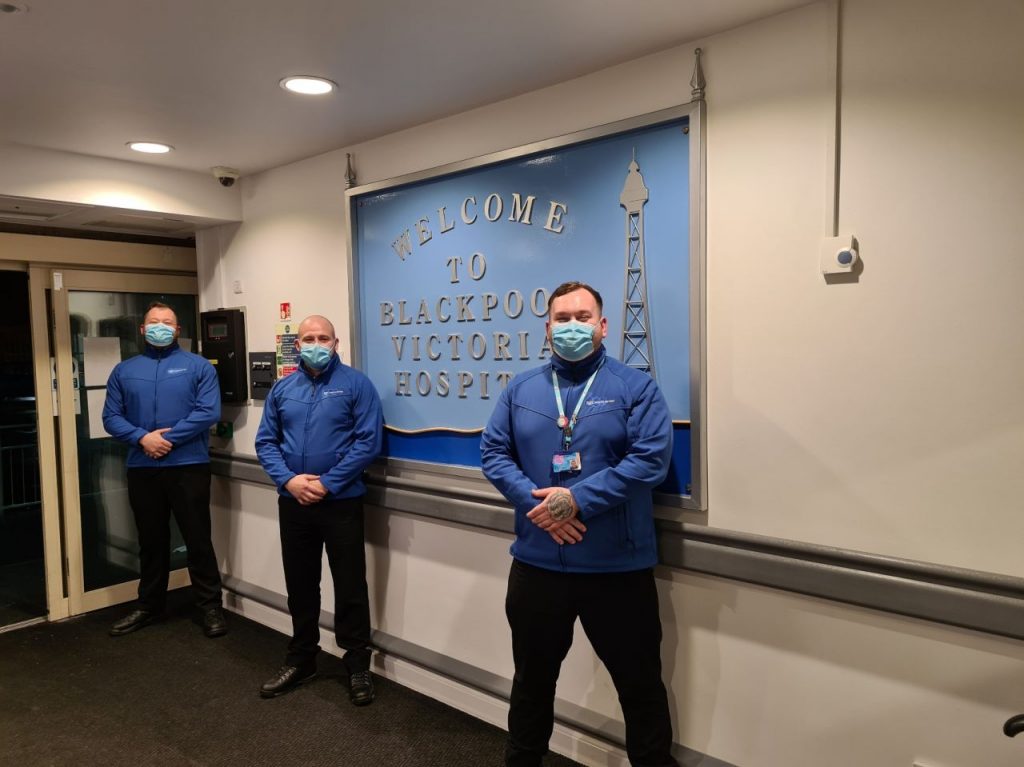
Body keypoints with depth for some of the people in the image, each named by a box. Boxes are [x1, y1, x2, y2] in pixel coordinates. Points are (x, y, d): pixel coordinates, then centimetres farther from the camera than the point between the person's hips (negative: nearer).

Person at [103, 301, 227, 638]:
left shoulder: (198, 366, 1)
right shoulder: (124, 370, 11)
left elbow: (208, 412, -10)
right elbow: (111, 417, 4)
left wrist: (168, 438, -16)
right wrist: (142, 438, -14)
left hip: (188, 466, -3)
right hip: (141, 469, 3)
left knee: (198, 539, 2)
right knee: (151, 541, 15)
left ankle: (211, 607, 13)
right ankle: (148, 605, 30)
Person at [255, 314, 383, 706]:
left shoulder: (356, 384, -6)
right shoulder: (282, 388, 9)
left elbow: (368, 441, -13)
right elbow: (265, 441, 7)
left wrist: (327, 483, -17)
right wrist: (288, 480, -11)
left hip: (341, 502, -4)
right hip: (293, 502, 4)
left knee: (350, 586, 3)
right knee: (299, 584, 16)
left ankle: (358, 666, 18)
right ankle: (301, 659, 33)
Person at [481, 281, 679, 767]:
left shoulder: (635, 387, -4)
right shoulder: (520, 390, 6)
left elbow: (651, 458, -15)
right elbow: (493, 453, 1)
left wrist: (578, 500, -21)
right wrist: (537, 502, -16)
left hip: (618, 565, -3)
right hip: (536, 562, 3)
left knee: (639, 682, 13)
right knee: (532, 676, 22)